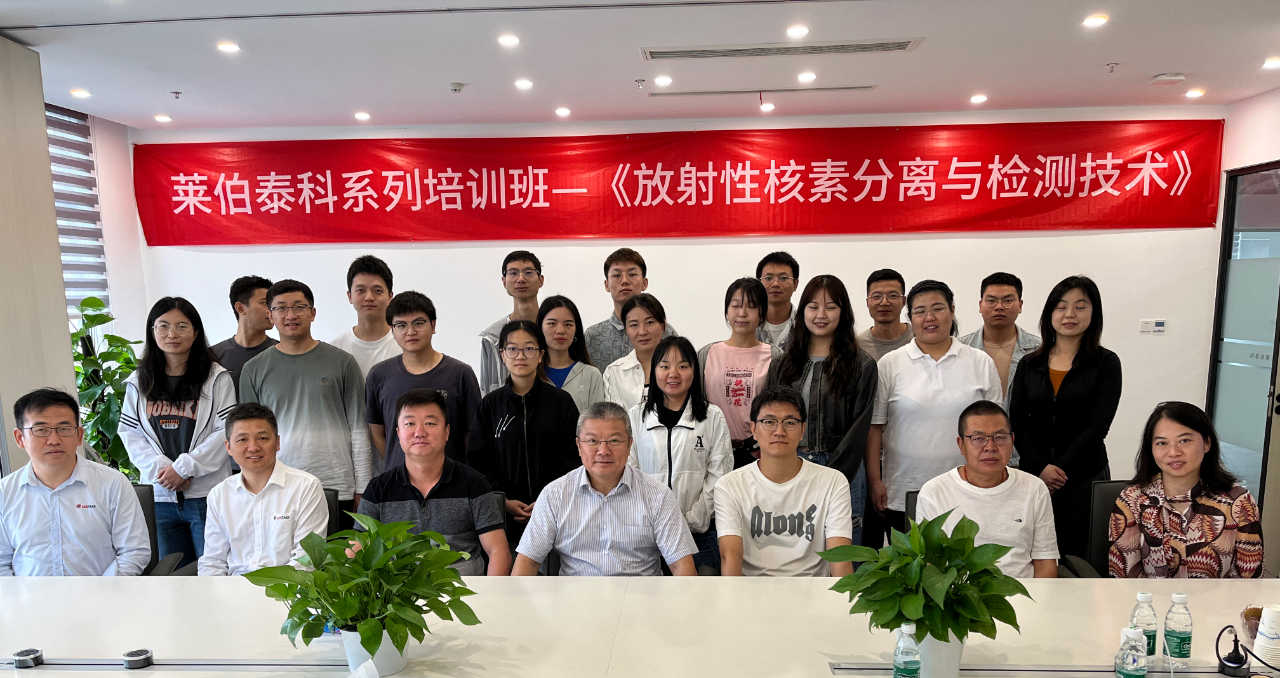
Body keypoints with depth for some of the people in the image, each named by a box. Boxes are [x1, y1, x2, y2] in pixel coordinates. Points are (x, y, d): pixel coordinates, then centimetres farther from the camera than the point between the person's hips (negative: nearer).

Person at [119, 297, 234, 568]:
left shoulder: (216, 378, -3)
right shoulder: (138, 382, 10)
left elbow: (227, 431, -8)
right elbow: (130, 433, 7)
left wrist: (183, 467, -12)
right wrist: (160, 469, -8)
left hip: (207, 494, -4)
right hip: (159, 496, 4)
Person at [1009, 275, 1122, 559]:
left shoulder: (1106, 363, 0)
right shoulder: (1029, 364, 7)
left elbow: (1098, 427, -7)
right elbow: (1017, 423, 3)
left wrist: (1060, 471, -12)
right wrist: (1040, 468, -10)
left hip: (1084, 479, -2)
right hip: (1033, 476, 2)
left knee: (1075, 556, 2)